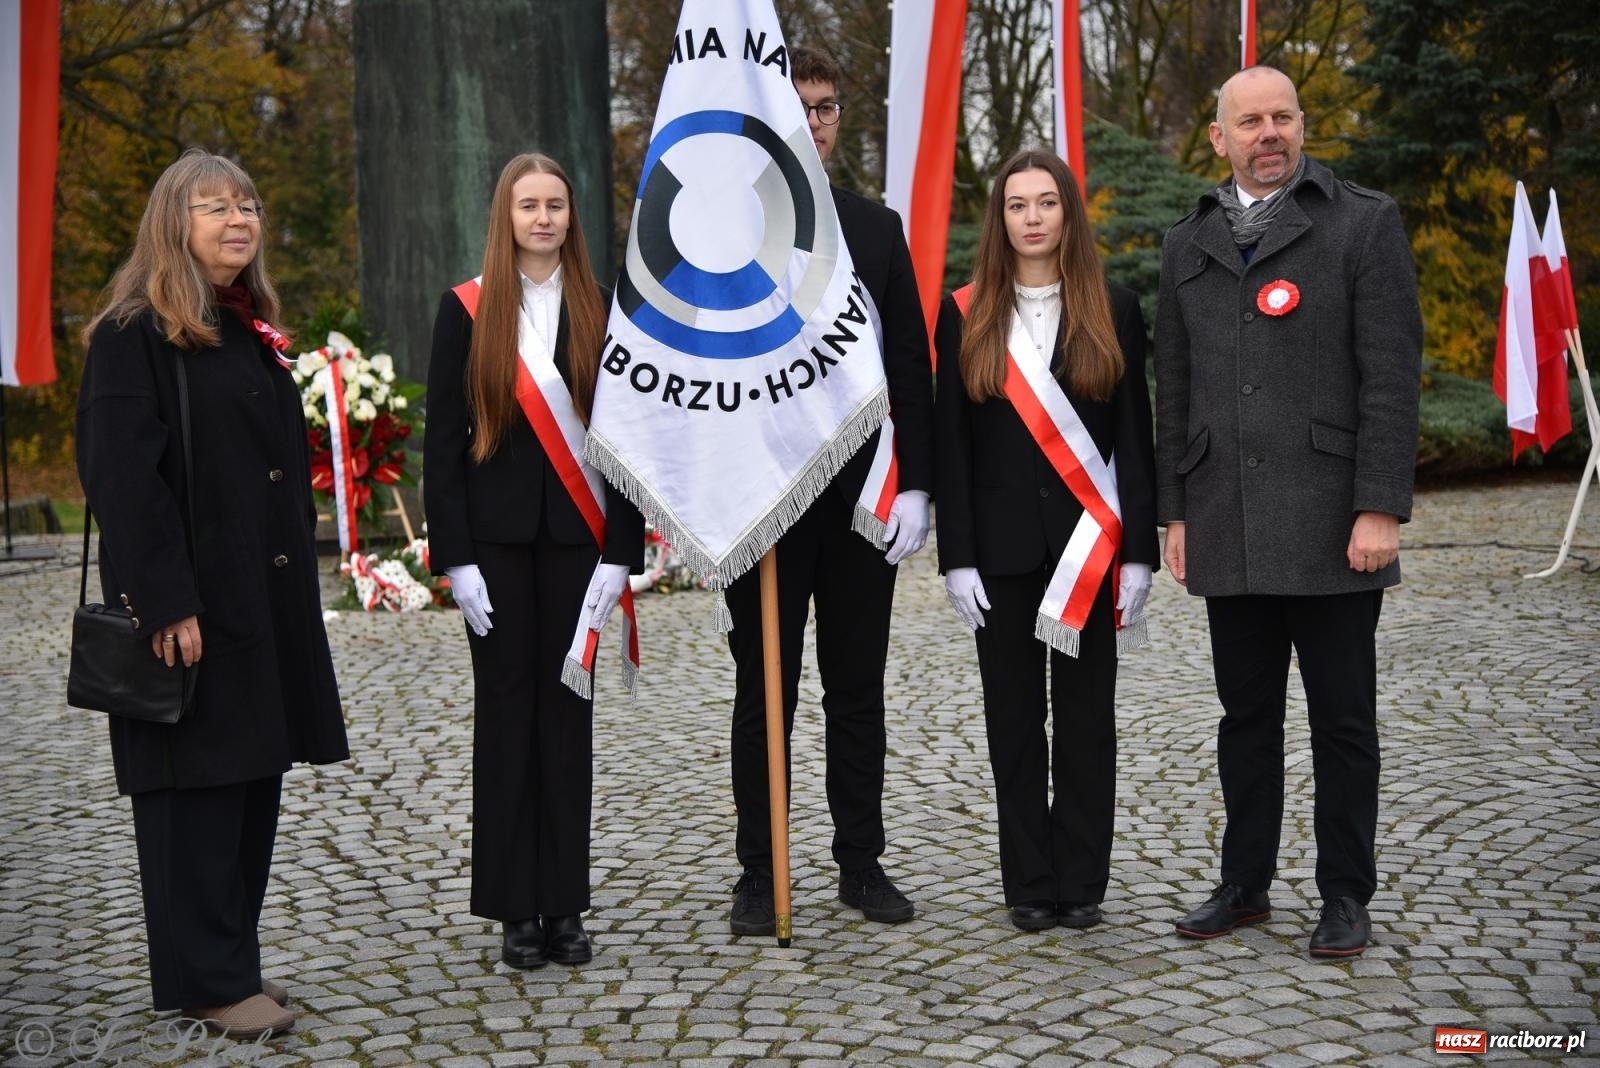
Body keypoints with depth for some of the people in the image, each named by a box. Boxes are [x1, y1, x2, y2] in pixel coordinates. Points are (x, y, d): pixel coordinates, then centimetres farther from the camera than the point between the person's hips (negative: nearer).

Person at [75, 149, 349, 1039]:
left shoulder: (251, 334, 17)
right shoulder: (134, 334, -8)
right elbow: (122, 476, -16)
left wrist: (300, 591, 16)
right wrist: (166, 603, -22)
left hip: (270, 603, 8)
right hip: (193, 609, -8)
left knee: (256, 779, 11)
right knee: (198, 788, 0)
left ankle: (232, 961, 23)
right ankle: (209, 980, 10)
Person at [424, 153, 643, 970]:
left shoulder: (599, 311, 4)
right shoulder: (466, 310, 2)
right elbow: (442, 440, 0)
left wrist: (620, 550, -5)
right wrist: (453, 557, -7)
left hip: (575, 534, 1)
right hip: (496, 535, -1)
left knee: (568, 708, 6)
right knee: (505, 705, 4)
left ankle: (564, 905, 15)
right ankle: (515, 909, 13)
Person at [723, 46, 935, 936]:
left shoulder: (878, 229, 10)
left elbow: (911, 367, 7)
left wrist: (915, 483, -2)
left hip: (864, 495, 3)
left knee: (859, 689, 10)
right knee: (764, 692, 6)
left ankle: (862, 863, 22)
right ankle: (761, 873, 17)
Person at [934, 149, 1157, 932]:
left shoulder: (1113, 311, 4)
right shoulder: (966, 316, 4)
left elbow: (1134, 436, 3)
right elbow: (950, 443, 2)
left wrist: (1138, 551, -4)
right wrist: (957, 557, -5)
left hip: (1090, 545, 0)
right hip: (1002, 547, 0)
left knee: (1087, 719, 6)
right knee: (1014, 720, 6)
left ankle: (1082, 883, 16)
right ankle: (1030, 886, 16)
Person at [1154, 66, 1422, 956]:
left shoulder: (1365, 222, 1)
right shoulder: (1188, 245, 14)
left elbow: (1393, 376, -6)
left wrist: (1380, 509, -12)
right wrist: (1176, 513, 10)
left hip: (1330, 527, -3)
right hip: (1228, 531, 4)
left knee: (1343, 717, 5)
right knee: (1247, 715, 11)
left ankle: (1346, 896, 18)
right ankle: (1246, 884, 23)